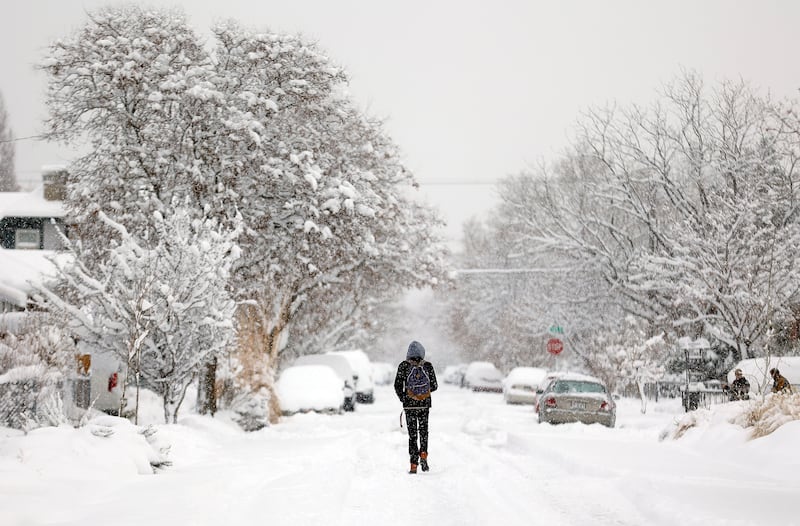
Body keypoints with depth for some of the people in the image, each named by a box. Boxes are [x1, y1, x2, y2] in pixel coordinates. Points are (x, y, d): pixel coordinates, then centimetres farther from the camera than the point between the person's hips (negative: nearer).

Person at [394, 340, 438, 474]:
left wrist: (403, 398, 11)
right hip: (425, 404, 1)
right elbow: (434, 386, 2)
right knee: (423, 431, 20)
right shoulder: (428, 366, -3)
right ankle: (423, 455, 0)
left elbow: (398, 385, -6)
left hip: (409, 404, -1)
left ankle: (414, 464, 1)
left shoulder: (404, 366, -6)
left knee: (412, 434, 6)